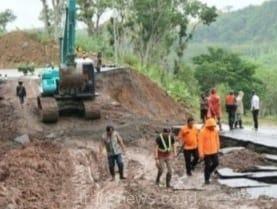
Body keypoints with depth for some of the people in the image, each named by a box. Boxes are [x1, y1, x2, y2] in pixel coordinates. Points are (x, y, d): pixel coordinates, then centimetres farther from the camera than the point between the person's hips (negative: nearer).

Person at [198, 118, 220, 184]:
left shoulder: (215, 130, -3)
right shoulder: (203, 132, -19)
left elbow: (217, 139, 10)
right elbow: (200, 143, -18)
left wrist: (218, 148, 15)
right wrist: (201, 153, -19)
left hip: (214, 151, 5)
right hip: (206, 152, -5)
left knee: (216, 163, 7)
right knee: (208, 165, 3)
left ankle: (208, 172, 34)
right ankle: (207, 179, 19)